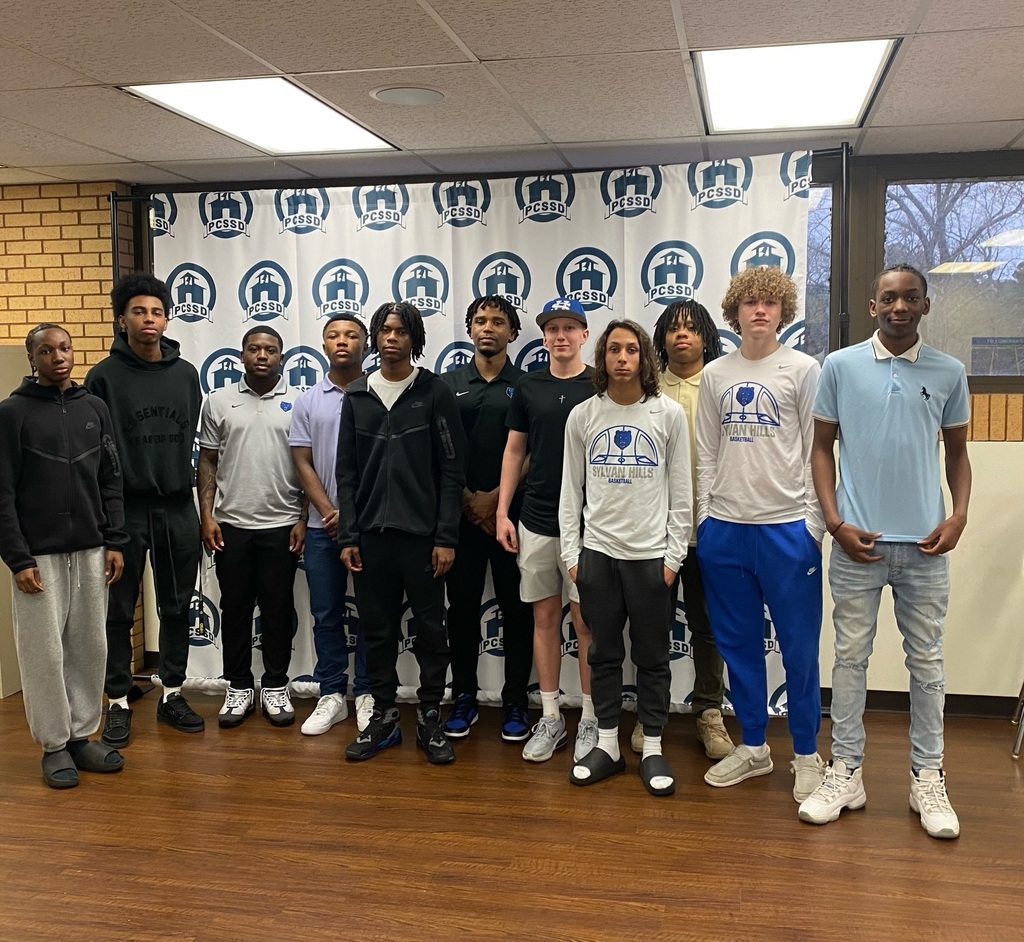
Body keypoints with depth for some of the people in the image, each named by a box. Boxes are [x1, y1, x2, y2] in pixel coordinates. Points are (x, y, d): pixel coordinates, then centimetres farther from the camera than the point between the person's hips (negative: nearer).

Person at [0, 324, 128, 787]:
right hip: (39, 555, -4)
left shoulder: (94, 408, 8)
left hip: (90, 552, 4)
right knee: (44, 650, 2)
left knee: (90, 646, 7)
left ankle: (83, 735, 21)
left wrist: (114, 542, 4)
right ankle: (54, 744, 15)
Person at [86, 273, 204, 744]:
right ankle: (118, 702, 19)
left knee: (177, 607, 10)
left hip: (178, 508, 3)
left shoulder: (186, 374, 7)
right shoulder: (105, 376, -4)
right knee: (119, 611, 6)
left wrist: (195, 493, 10)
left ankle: (172, 694, 24)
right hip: (124, 509, -3)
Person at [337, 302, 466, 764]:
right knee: (377, 629, 10)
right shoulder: (357, 396, 8)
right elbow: (347, 472, 8)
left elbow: (451, 471, -5)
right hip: (371, 533, 3)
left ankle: (430, 718, 18)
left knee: (430, 629, 5)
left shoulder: (435, 393, -2)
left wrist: (446, 537, -10)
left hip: (422, 534, -3)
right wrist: (348, 535, 1)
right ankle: (383, 717, 22)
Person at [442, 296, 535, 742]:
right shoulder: (448, 384, 8)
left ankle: (515, 701, 14)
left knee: (515, 607, 3)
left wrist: (495, 498, -10)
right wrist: (469, 498, -6)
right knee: (462, 605, 7)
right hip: (461, 513, 2)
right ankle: (464, 697, 19)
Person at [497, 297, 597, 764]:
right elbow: (514, 450, 10)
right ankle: (550, 718, 20)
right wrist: (502, 511, 4)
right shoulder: (528, 387, 7)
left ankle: (590, 720, 15)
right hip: (535, 523, 3)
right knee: (544, 617, 9)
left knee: (585, 621, 3)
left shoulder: (600, 386, -3)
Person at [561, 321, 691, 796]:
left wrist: (674, 555, -4)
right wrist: (571, 553, 1)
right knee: (604, 653, 10)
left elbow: (680, 491, 0)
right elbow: (571, 490, 5)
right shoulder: (582, 415, 3)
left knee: (652, 657, 7)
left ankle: (653, 748, 20)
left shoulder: (669, 413, -1)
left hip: (651, 555, -1)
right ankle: (607, 744, 23)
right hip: (597, 552, 2)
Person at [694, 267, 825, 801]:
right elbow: (706, 454, 11)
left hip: (787, 529, -3)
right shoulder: (715, 375, 10)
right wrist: (704, 517, 5)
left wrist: (814, 522, -7)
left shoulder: (804, 370, 0)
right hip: (724, 530, 4)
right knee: (738, 645, 12)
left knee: (799, 647, 4)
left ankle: (807, 755, 19)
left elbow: (817, 452, -3)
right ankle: (753, 747, 27)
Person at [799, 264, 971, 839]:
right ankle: (846, 772, 18)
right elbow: (823, 447, 5)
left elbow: (957, 453, 12)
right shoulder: (840, 366, 1)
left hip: (925, 543, 1)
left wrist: (959, 516, -4)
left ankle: (928, 779, 21)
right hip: (858, 539, -1)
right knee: (851, 655, 6)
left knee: (926, 660, 9)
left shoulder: (949, 373, 4)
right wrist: (835, 522, -5)